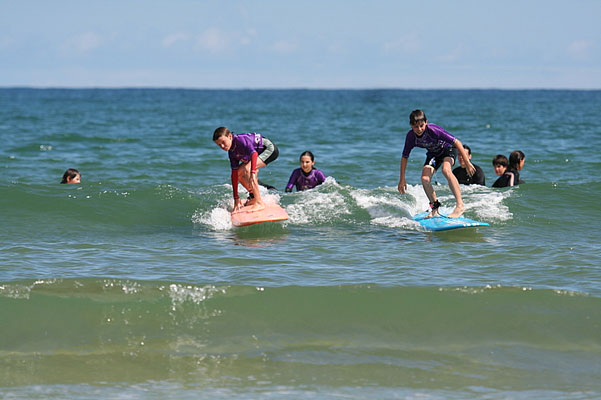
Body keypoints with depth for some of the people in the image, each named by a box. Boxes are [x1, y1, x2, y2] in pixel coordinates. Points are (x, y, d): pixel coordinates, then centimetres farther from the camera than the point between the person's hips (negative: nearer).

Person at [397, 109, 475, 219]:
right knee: (425, 179, -16)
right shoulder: (411, 136, -21)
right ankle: (435, 209, 4)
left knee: (446, 170, -35)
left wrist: (467, 162, -33)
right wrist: (402, 179, -5)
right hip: (433, 154, 5)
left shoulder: (433, 130, -35)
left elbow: (456, 142, -31)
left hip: (448, 148, -5)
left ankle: (460, 205, -35)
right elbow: (404, 157, -7)